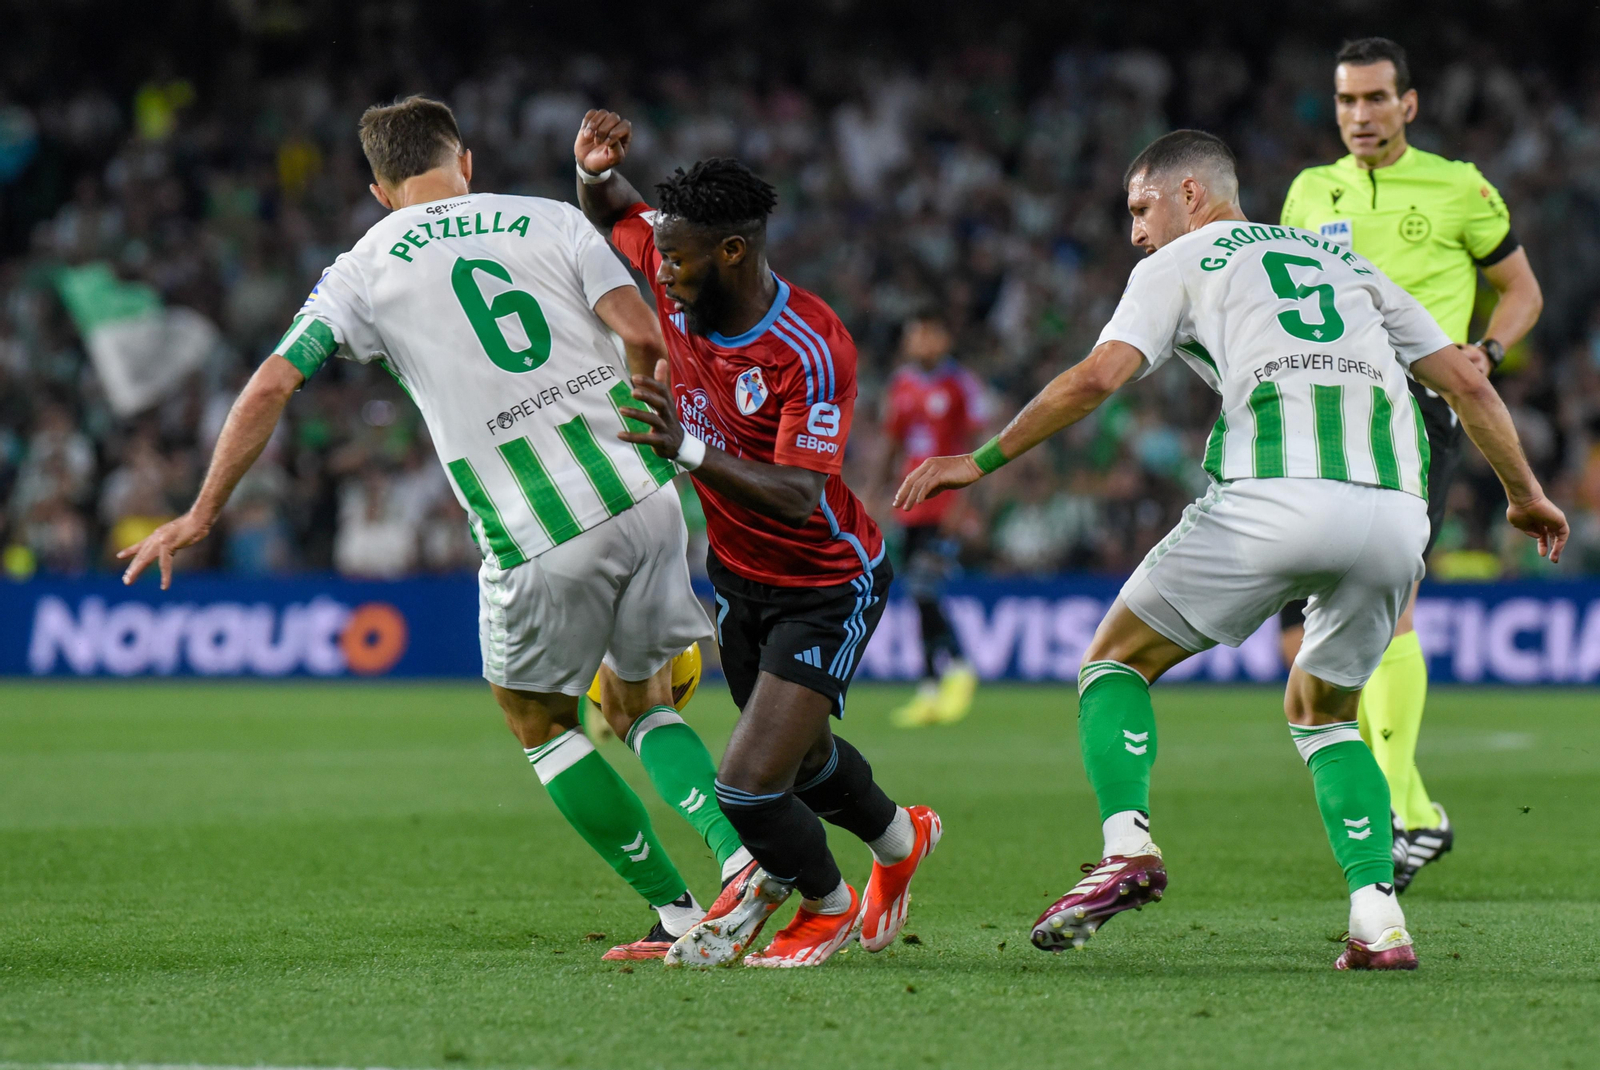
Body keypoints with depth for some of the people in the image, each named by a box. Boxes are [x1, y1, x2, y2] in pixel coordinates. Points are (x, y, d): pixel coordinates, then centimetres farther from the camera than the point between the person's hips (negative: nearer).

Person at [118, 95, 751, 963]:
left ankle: (675, 911, 14)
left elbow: (271, 385, 3)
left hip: (535, 537, -3)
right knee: (640, 705, 21)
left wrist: (203, 514, 11)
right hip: (639, 494, 3)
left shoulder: (364, 271, 7)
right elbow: (644, 338, -3)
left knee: (537, 718, 19)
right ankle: (740, 848, -2)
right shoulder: (551, 220, 9)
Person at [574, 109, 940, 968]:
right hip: (737, 571, 7)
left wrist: (689, 450, -50)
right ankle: (899, 839, 57)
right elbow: (608, 213, 7)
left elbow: (799, 497, -37)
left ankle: (826, 903, 17)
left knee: (748, 789, -15)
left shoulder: (810, 352, -31)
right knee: (800, 757, 26)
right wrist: (594, 166, -16)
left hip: (825, 589, -7)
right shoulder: (682, 284, -13)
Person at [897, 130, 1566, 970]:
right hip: (1397, 512, 5)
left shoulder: (1183, 261, 17)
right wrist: (1525, 493, 38)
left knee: (1118, 659, 14)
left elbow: (1095, 379, 3)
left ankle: (1127, 846, -10)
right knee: (1321, 711, 25)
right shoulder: (1344, 262, 31)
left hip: (1274, 499, -5)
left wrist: (982, 461, 11)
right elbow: (1465, 382, 27)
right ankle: (1378, 919, 5)